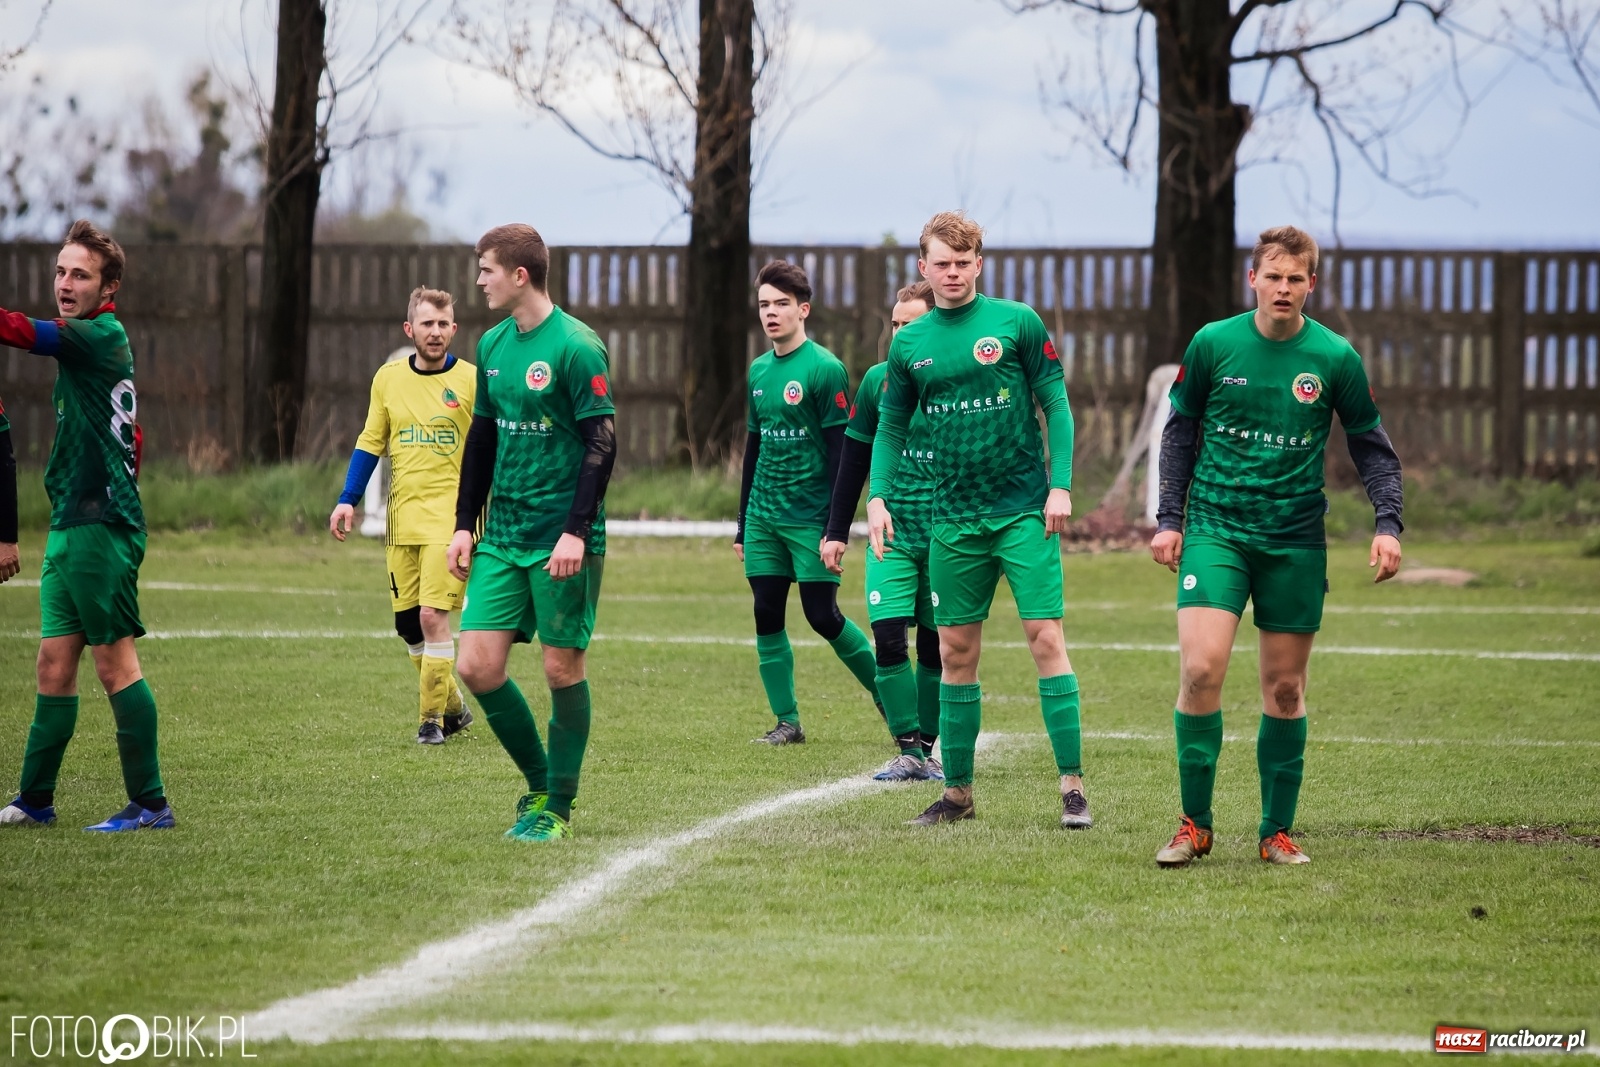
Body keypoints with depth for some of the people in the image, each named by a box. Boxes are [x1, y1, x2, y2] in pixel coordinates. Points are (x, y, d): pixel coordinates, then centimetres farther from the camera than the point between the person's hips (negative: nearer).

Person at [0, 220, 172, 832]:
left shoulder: (102, 335, -11)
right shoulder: (90, 340, 18)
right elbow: (128, 440, 25)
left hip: (99, 528, -9)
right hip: (72, 527, 9)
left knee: (114, 661, -6)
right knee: (55, 662, 10)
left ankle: (150, 804, -3)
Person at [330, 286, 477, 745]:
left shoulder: (471, 380, -2)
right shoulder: (388, 379, 8)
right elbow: (371, 442, 13)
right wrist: (348, 500, 5)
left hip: (450, 515, -4)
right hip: (402, 518, 4)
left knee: (432, 614, -15)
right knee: (407, 622, 5)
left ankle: (432, 718, -3)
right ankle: (453, 706, 24)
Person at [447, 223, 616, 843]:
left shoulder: (575, 348, -11)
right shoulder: (493, 346, 11)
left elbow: (602, 443, -14)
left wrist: (577, 530, -20)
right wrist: (464, 524, 14)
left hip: (561, 540, -7)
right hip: (501, 537, 7)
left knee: (562, 668, 1)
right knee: (477, 666, -1)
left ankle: (558, 804, 13)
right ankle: (538, 781, 17)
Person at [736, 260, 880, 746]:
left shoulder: (824, 369, -9)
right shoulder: (759, 371, 11)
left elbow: (841, 452, -11)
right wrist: (742, 525, 18)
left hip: (810, 517, -6)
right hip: (763, 518, 6)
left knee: (822, 615, -6)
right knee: (767, 615, 1)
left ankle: (888, 694, 13)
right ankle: (787, 721, 7)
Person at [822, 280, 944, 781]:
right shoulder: (877, 380, 4)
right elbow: (854, 460, 11)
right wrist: (837, 531, 9)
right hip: (890, 534, 2)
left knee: (936, 646, 3)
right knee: (888, 637, -12)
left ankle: (928, 749, 16)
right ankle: (908, 751, -6)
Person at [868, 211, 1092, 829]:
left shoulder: (1017, 323, -2)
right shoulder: (908, 344, 8)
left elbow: (1056, 405, -1)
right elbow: (891, 427, 14)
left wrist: (1059, 485, -10)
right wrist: (878, 498, 1)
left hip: (1024, 512, -3)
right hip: (954, 518, 3)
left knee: (1045, 637, -9)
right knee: (956, 652, 6)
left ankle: (1072, 785, -7)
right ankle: (957, 791, 14)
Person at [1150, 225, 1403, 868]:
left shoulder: (1335, 358, -1)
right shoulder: (1213, 344, -1)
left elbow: (1371, 447, 8)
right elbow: (1181, 430, 10)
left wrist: (1388, 523, -5)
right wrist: (1169, 517, 5)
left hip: (1296, 540, 1)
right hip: (1215, 526, -1)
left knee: (1285, 688, 5)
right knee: (1201, 666, -16)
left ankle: (1277, 832, 17)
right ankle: (1194, 825, -5)